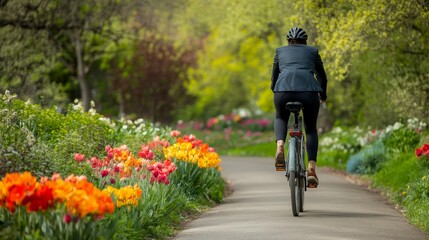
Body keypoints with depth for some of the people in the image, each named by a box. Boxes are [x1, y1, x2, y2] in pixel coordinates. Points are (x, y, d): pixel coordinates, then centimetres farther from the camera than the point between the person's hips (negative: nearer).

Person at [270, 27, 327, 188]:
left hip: (284, 90, 0)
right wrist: (323, 97, 47)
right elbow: (322, 77, 30)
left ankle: (280, 146, 1)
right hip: (309, 90, 0)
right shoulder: (312, 51, 26)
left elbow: (274, 78, 31)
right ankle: (312, 169, 5)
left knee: (280, 118, 31)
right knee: (311, 128, 21)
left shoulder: (280, 51, 27)